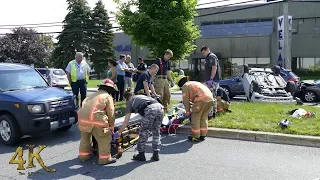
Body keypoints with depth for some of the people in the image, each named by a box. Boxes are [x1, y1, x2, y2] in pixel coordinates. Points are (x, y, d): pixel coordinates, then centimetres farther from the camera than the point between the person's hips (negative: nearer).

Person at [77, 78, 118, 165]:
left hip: (83, 118, 7)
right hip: (96, 119, -7)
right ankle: (104, 159, 13)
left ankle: (84, 155, 39)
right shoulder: (108, 96, 8)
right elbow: (110, 113, 5)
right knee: (105, 139, 8)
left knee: (85, 137, 27)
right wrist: (111, 127, 16)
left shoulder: (92, 95, 28)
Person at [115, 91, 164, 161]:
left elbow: (126, 122, 15)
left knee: (143, 132, 12)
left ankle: (141, 155, 23)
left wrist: (118, 133, 24)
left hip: (150, 109, -6)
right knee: (156, 132, 20)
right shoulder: (141, 96, 38)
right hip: (160, 107, 6)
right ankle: (156, 155, 24)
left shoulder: (130, 102, 20)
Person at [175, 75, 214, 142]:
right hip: (210, 99, 8)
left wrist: (188, 111, 14)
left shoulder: (185, 86, 10)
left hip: (201, 100, -8)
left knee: (195, 118, 6)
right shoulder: (194, 83, 34)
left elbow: (186, 100, 7)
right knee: (204, 117, 19)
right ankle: (202, 135, 25)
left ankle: (195, 137, 11)